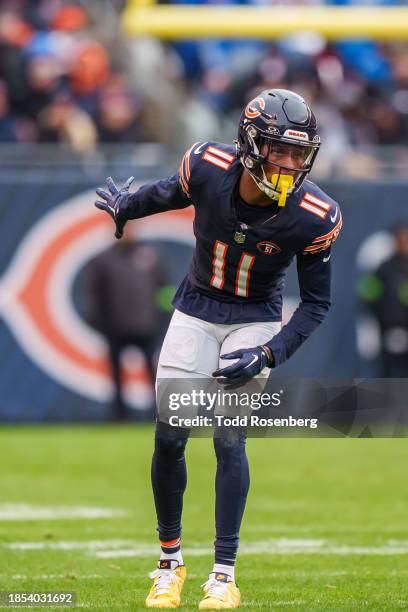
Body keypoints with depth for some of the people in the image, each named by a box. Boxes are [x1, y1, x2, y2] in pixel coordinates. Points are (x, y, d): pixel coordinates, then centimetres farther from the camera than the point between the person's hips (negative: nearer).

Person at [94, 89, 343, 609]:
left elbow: (316, 302, -11)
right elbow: (172, 193, 4)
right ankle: (169, 561, 14)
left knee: (229, 439, -13)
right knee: (169, 439, -4)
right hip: (196, 312, 2)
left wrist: (269, 354, -24)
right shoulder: (208, 167, -22)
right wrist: (125, 208, 23)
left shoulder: (313, 217, -24)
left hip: (256, 322, -2)